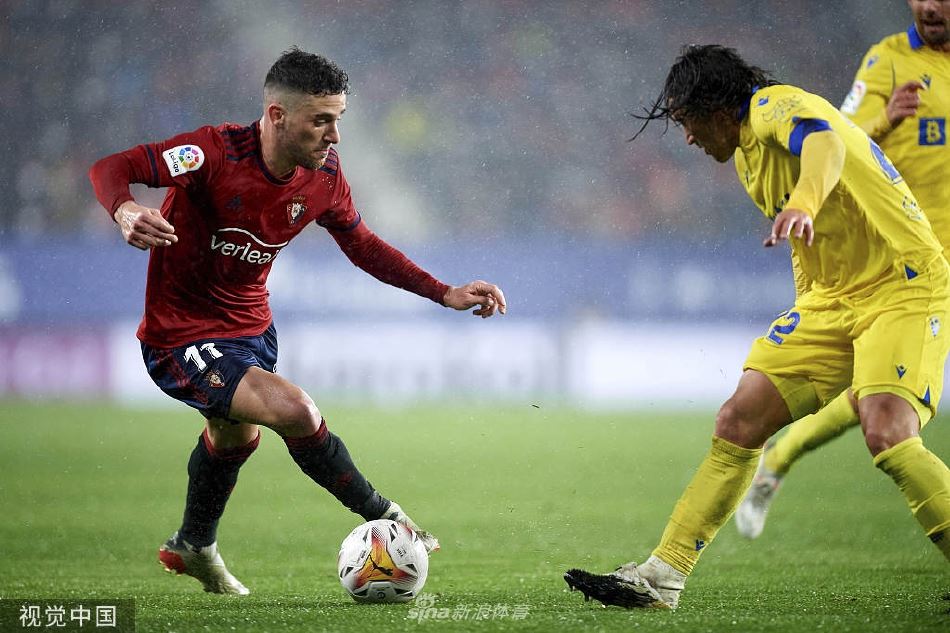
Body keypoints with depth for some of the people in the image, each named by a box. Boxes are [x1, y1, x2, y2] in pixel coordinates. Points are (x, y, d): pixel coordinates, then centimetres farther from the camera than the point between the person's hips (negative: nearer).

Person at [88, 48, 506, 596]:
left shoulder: (324, 175, -8)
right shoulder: (217, 152, -28)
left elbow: (361, 244, 8)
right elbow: (111, 169, -28)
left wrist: (444, 293, 1)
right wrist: (125, 210, -51)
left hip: (252, 328, 8)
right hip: (181, 340, -8)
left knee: (236, 436, 31)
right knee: (295, 411, -26)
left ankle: (194, 549, 59)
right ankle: (380, 514, -4)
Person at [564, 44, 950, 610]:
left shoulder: (777, 106, -15)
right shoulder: (748, 154, 16)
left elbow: (826, 144, -40)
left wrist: (803, 204, -60)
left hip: (904, 287, -9)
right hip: (833, 295, 9)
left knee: (887, 434, -28)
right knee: (740, 420, 0)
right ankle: (662, 578, 2)